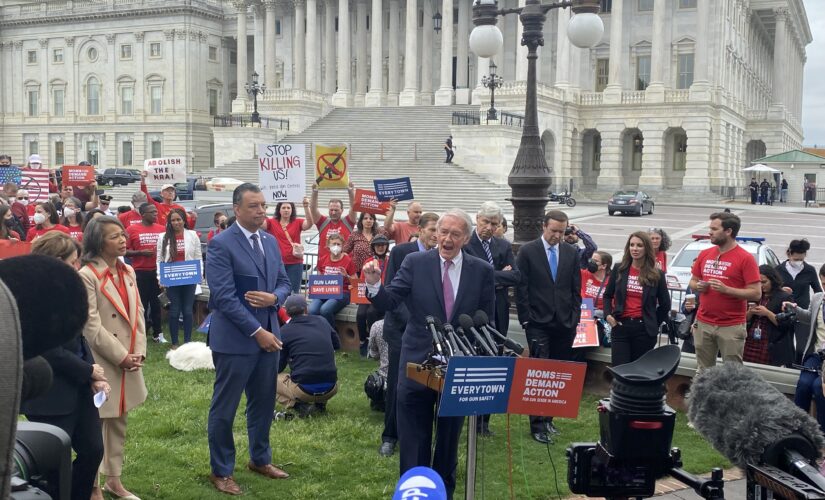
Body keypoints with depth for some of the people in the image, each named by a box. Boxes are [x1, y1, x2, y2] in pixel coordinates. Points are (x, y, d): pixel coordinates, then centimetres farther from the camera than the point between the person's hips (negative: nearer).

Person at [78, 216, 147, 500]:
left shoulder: (127, 271, 9)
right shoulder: (87, 276, -13)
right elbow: (91, 327, -17)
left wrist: (139, 352, -2)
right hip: (102, 363, -7)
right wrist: (121, 357, -15)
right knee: (95, 425, 3)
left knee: (119, 422, 15)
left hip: (129, 361, 7)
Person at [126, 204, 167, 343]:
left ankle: (158, 333, 16)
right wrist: (140, 252, -15)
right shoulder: (131, 230, -3)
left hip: (157, 271, 3)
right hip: (140, 272, -3)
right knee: (141, 303, 2)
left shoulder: (162, 229, 5)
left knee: (156, 302, 9)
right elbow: (125, 251, -2)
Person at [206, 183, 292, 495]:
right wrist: (256, 331, -19)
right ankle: (221, 471, 21)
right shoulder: (221, 244, -13)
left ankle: (260, 459, 35)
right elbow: (224, 297, -19)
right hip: (235, 340, -7)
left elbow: (284, 282, 13)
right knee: (224, 408, 6)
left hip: (268, 335, 7)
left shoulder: (271, 242, 9)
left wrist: (274, 298, -11)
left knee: (264, 402, 18)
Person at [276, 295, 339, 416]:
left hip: (304, 390, -4)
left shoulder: (284, 331, 0)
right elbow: (337, 345, 27)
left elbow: (278, 368, 7)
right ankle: (321, 404, 14)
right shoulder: (322, 321, 10)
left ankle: (300, 406, -1)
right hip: (330, 390, 4)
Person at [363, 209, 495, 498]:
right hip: (418, 363, -1)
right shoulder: (415, 262, -5)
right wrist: (373, 284, -31)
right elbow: (389, 302, -11)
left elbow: (487, 322, 3)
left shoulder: (482, 271, -1)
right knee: (413, 440, 7)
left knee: (449, 439, 16)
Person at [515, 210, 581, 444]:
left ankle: (548, 418, 20)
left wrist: (574, 318, 4)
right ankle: (538, 424, -2)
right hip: (538, 324, -4)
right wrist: (526, 319, -6)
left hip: (565, 324, 4)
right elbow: (521, 289, -3)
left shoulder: (571, 253, 8)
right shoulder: (528, 252, -2)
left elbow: (576, 289, 11)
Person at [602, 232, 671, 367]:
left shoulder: (657, 275, 3)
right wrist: (608, 315, 0)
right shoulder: (619, 270, 6)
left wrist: (653, 324, 10)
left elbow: (665, 304, 11)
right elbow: (608, 295, 14)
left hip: (644, 330, -1)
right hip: (620, 326, 1)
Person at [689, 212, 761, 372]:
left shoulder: (745, 258, -7)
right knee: (703, 372, 11)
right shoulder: (704, 254, 8)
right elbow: (693, 282, 20)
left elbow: (756, 293, -11)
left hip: (731, 327, -5)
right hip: (703, 324, 5)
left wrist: (726, 289, -19)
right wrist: (698, 286, -4)